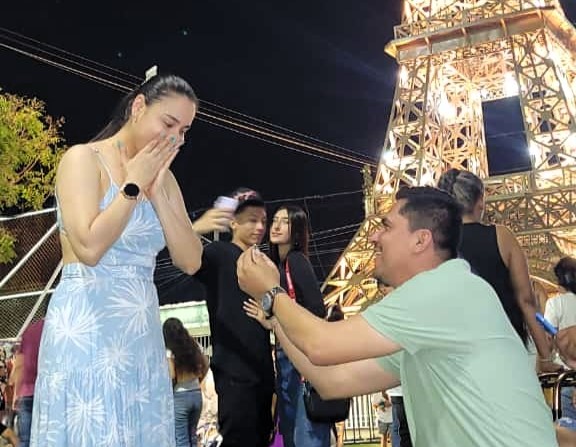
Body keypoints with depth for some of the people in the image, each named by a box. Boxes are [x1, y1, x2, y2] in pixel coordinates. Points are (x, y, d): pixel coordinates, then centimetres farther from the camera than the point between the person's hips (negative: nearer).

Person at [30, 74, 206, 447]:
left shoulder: (163, 176, 12)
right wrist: (133, 184, -12)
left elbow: (191, 261, 4)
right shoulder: (84, 158, -7)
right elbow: (89, 247, -20)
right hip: (86, 329, -6)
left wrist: (157, 192, -4)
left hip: (142, 332, 6)